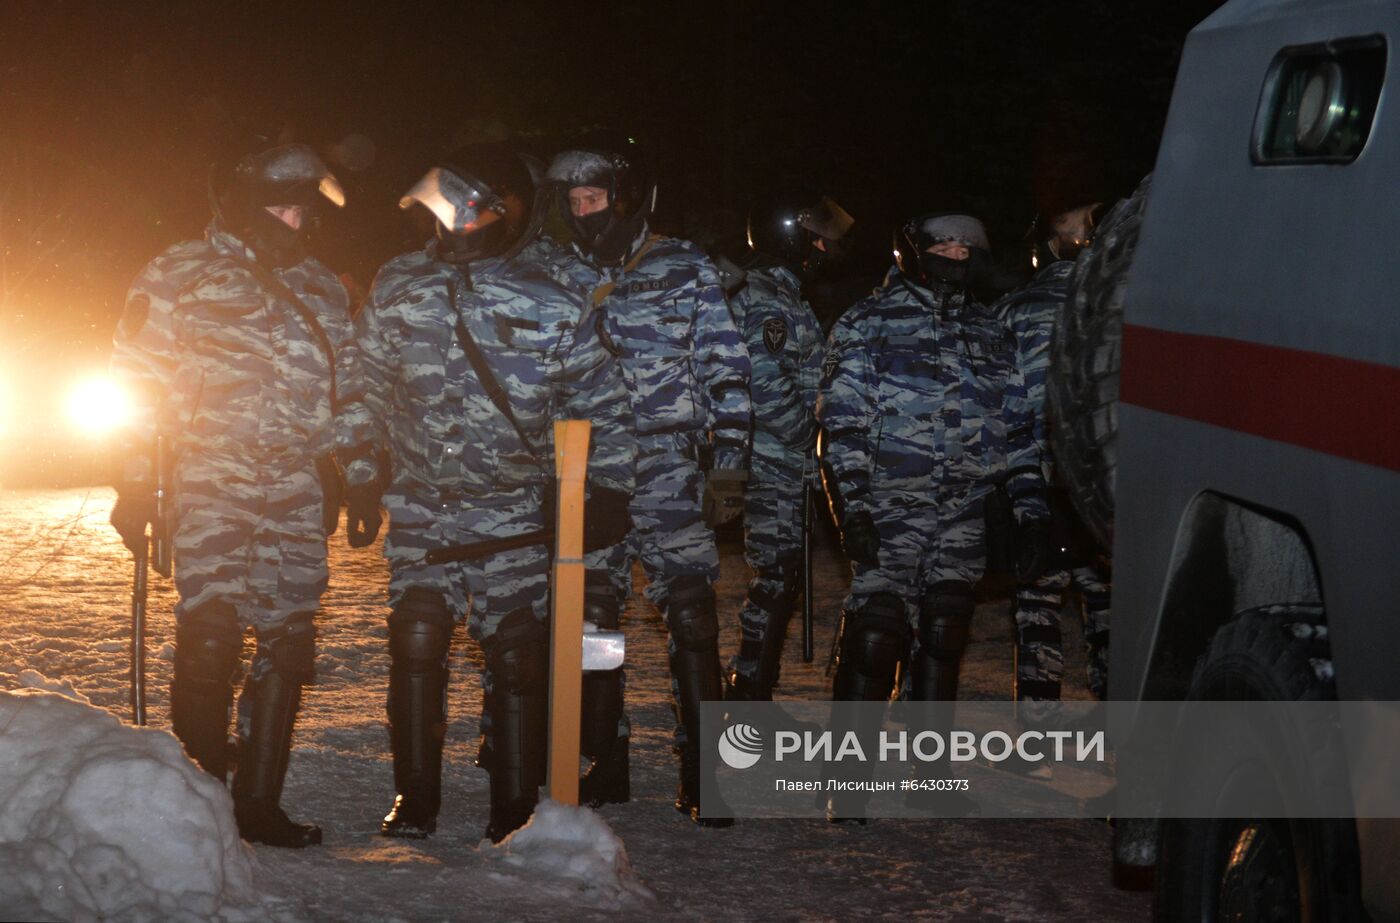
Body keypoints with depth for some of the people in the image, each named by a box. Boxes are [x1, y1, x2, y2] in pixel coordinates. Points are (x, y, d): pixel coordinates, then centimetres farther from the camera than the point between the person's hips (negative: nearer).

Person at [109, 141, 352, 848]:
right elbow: (139, 385, 2)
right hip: (211, 488, -4)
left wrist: (335, 478, 19)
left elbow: (341, 391, 24)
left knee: (288, 643, 1)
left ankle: (258, 802, 8)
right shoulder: (178, 276, 3)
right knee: (210, 638, -13)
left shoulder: (322, 291, 16)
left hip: (297, 493, 5)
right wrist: (135, 485, -2)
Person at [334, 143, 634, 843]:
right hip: (419, 503, 3)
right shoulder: (397, 287, 2)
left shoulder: (550, 305, -7)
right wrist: (363, 477, 9)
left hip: (513, 510, -2)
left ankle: (515, 803, 9)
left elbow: (601, 402, 3)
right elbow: (366, 389, 11)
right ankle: (415, 797, 13)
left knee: (516, 653, -2)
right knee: (415, 644, 0)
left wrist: (608, 488, -1)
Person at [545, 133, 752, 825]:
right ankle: (605, 762, 16)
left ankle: (701, 773, -2)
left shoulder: (685, 270, 2)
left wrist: (729, 457, -5)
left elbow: (725, 370, 2)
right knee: (590, 616, 5)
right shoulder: (561, 280, 12)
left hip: (667, 468, -4)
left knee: (691, 614, -8)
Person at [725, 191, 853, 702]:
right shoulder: (764, 298, -15)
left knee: (780, 577, 12)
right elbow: (766, 384, -24)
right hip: (772, 462, -10)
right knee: (774, 578, -8)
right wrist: (806, 433, -12)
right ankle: (750, 693, -5)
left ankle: (754, 695, 18)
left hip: (783, 463, 10)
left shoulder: (781, 295, 19)